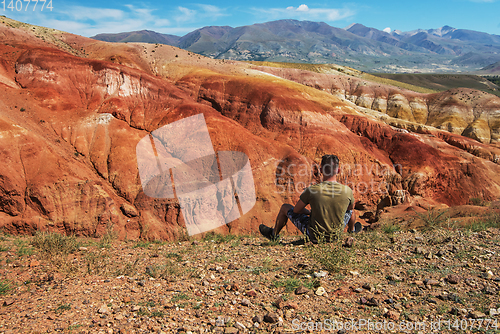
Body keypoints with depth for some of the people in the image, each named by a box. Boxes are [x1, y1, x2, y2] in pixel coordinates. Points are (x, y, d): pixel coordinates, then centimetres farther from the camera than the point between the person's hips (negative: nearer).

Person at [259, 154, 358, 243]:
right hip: (337, 232, 2)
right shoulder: (347, 191, -18)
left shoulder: (311, 190, -24)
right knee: (351, 210, 31)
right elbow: (351, 208, 5)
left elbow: (296, 210, -8)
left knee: (285, 207, 18)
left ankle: (273, 234, 43)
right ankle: (351, 231, 60)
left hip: (314, 235, -2)